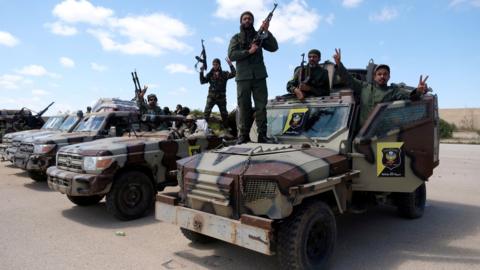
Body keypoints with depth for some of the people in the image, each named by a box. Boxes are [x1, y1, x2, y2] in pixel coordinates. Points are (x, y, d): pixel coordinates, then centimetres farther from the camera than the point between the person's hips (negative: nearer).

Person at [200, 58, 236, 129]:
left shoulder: (224, 74, 4)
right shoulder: (210, 74, 8)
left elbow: (233, 74, -11)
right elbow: (202, 81, 3)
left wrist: (230, 65, -20)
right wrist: (201, 72, -9)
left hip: (221, 96, 0)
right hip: (211, 96, 0)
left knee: (224, 113, 7)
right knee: (207, 111, -13)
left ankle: (226, 128, 20)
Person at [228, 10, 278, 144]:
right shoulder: (236, 38, 14)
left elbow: (274, 47, 4)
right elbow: (231, 55, -1)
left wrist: (266, 31, -6)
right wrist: (249, 51, -11)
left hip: (259, 76, 1)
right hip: (243, 77, -1)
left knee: (261, 106, -4)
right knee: (244, 107, -2)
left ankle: (262, 135, -3)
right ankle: (243, 136, 1)